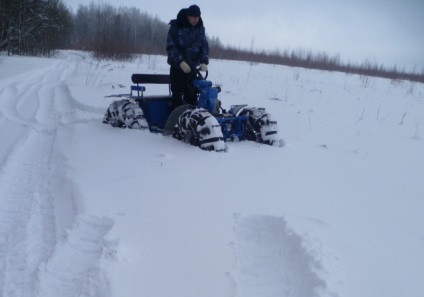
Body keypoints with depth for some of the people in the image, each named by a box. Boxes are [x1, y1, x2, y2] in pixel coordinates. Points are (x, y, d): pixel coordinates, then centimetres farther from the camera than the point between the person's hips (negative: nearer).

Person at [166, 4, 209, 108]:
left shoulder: (200, 28, 3)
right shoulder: (176, 26, -10)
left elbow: (204, 45, 4)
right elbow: (170, 46, -14)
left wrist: (204, 61, -14)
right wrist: (180, 61, -26)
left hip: (192, 67, 4)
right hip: (177, 66, -4)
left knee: (192, 95, 6)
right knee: (177, 96, -5)